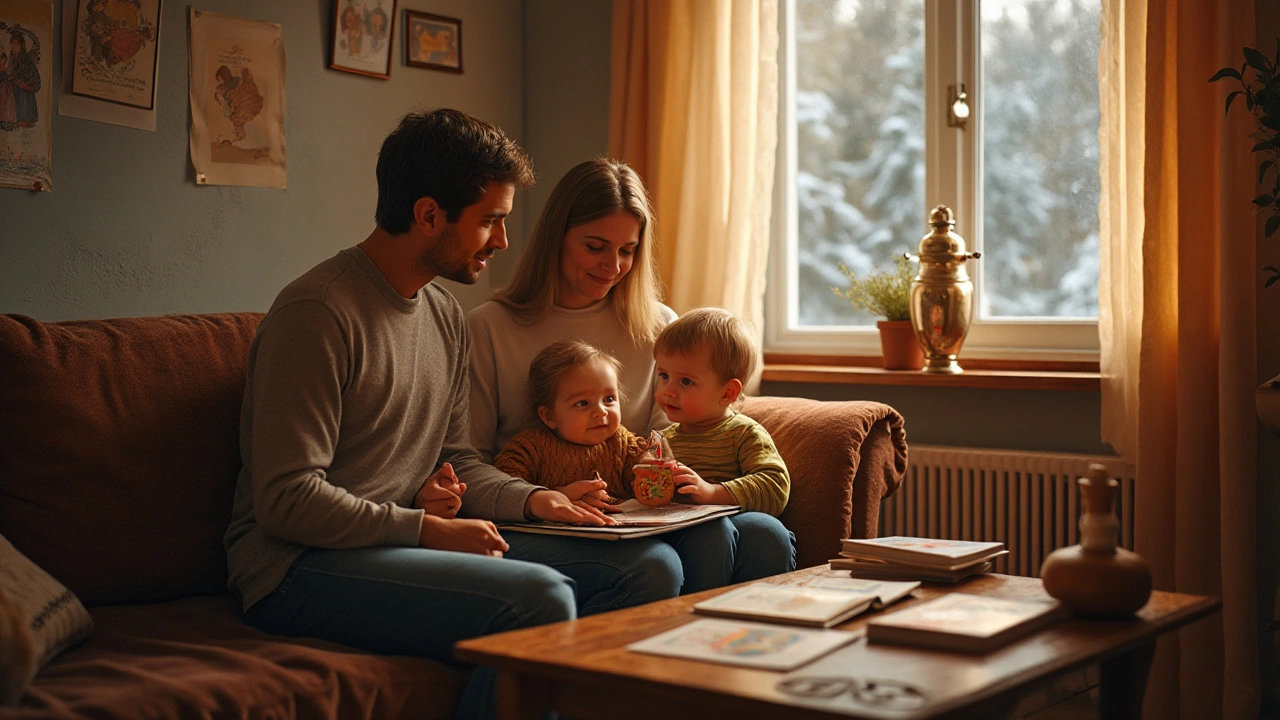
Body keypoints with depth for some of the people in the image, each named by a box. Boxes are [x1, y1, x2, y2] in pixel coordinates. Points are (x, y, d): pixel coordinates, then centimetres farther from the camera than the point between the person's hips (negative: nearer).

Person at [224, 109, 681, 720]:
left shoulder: (446, 314, 15)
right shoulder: (318, 313, -14)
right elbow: (286, 499, -18)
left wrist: (530, 498, 2)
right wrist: (429, 528, -17)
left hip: (414, 540, 9)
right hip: (302, 565, -8)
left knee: (649, 568, -5)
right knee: (540, 597, -32)